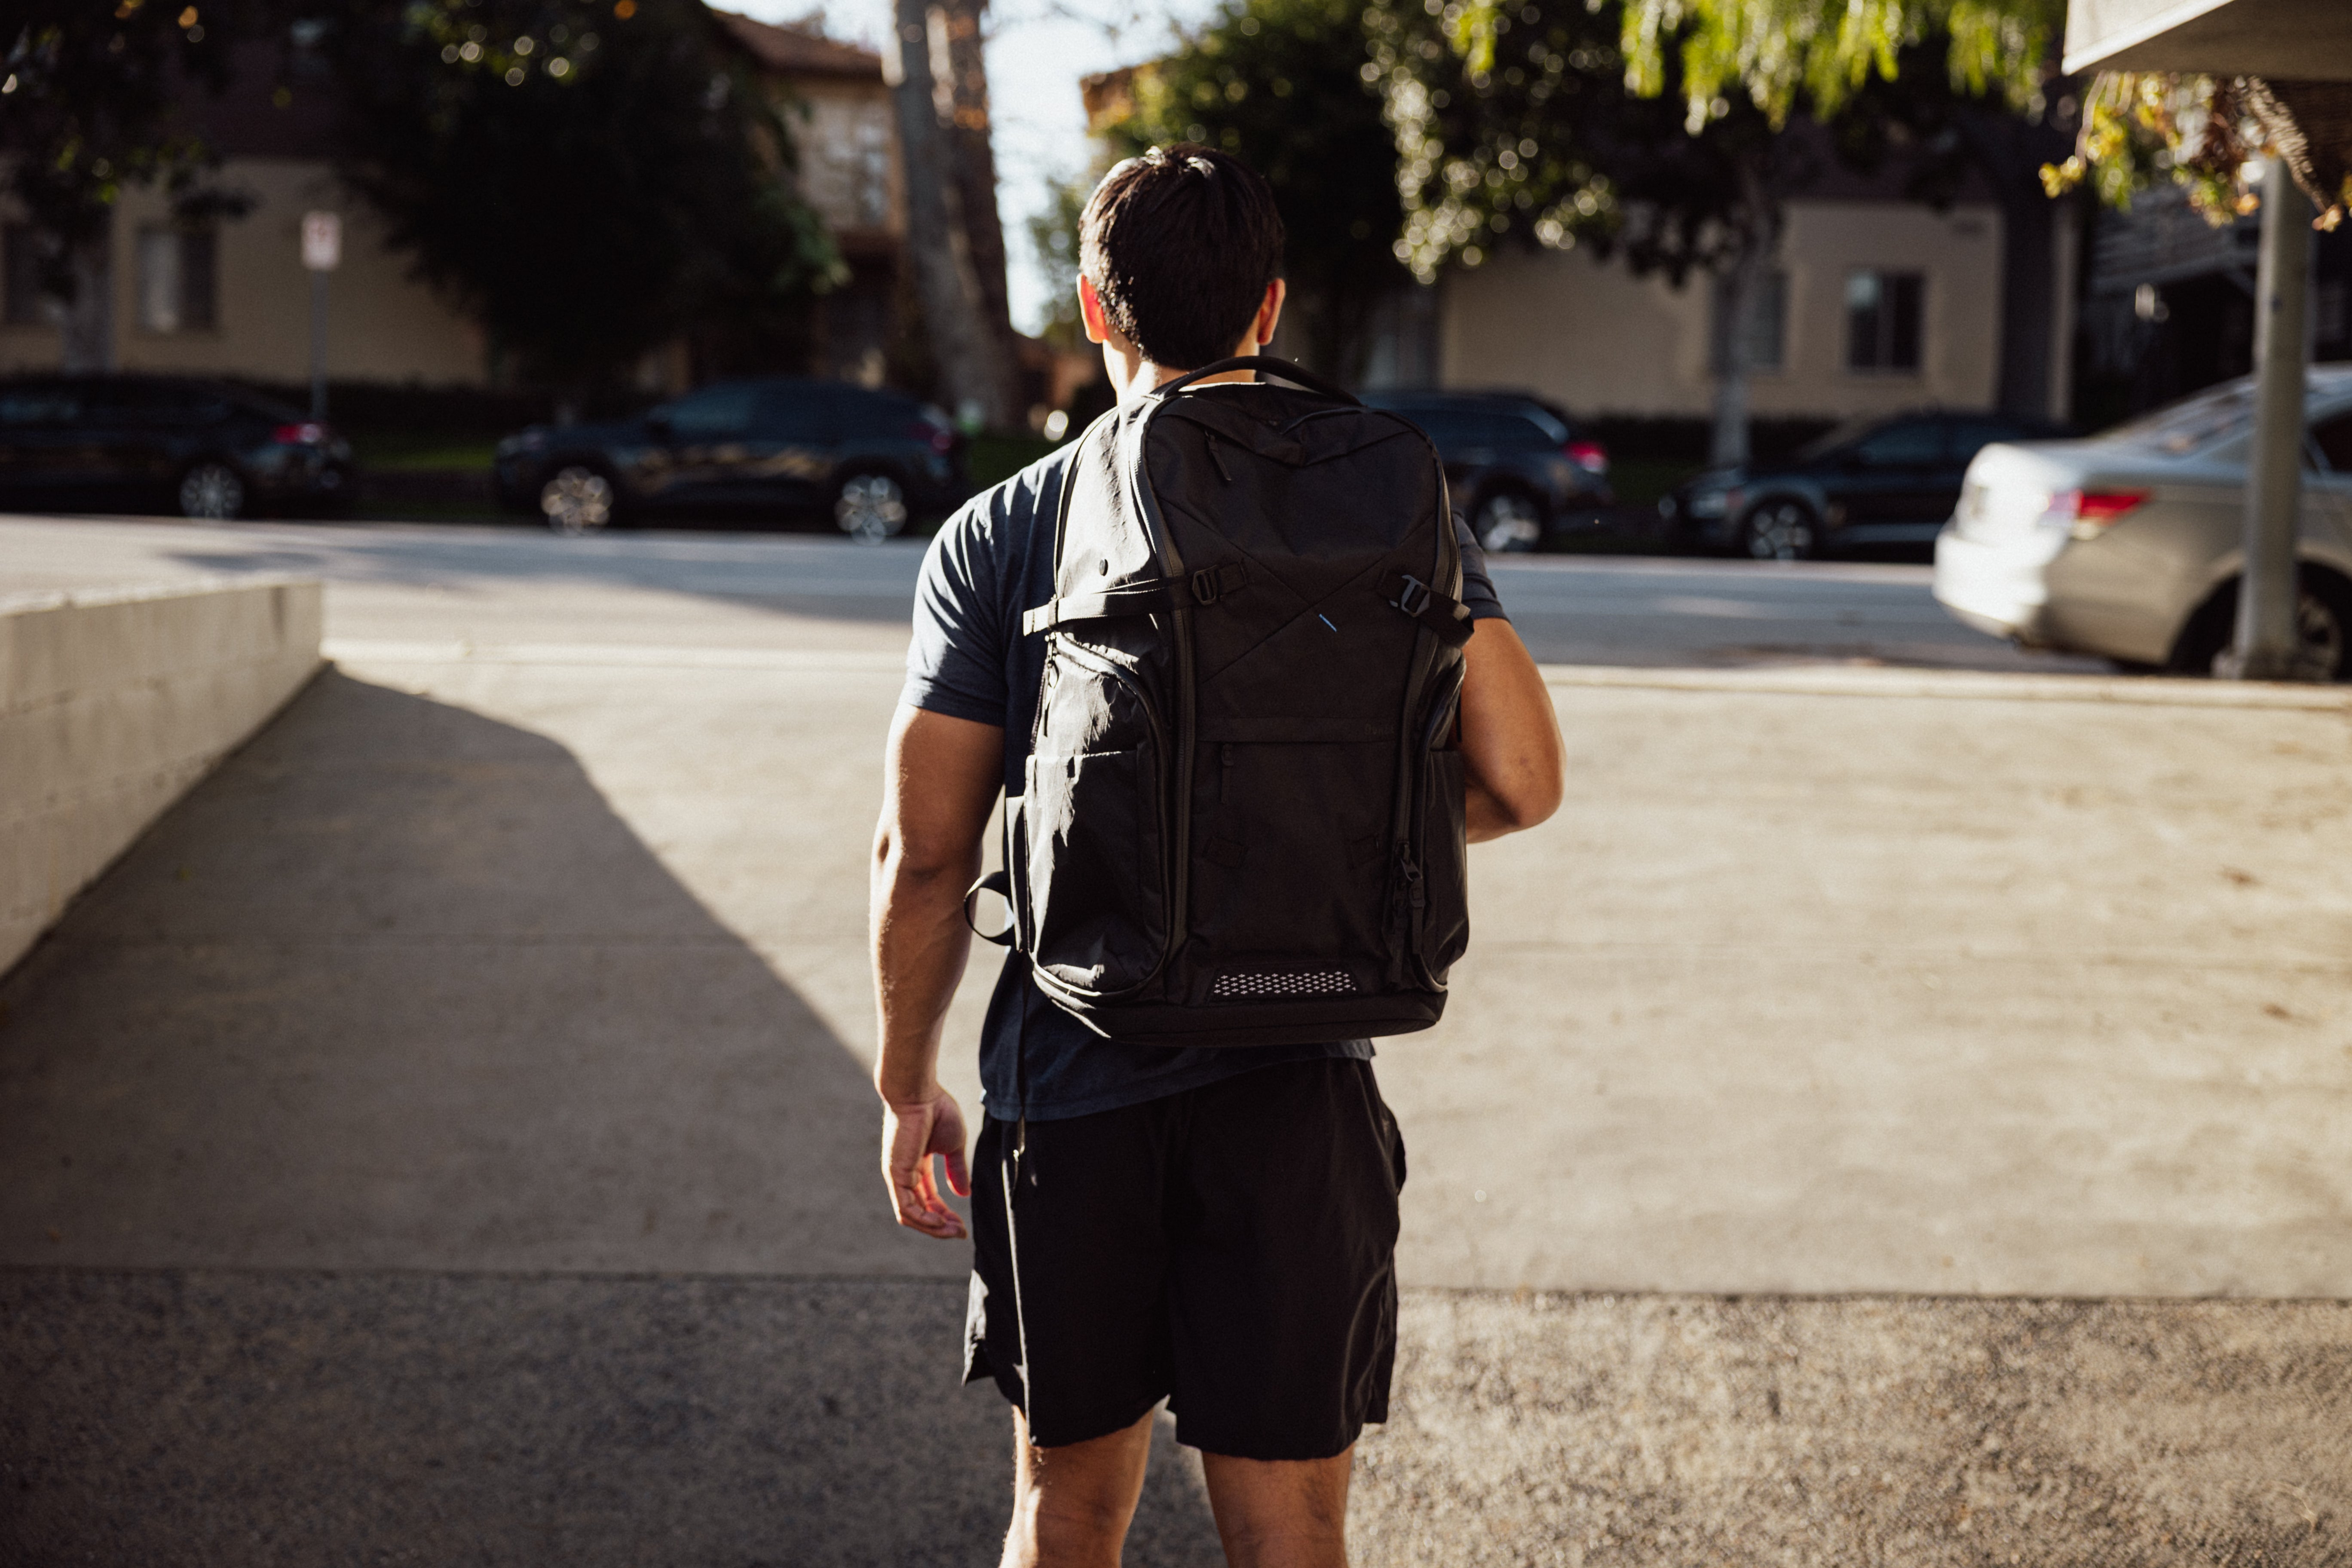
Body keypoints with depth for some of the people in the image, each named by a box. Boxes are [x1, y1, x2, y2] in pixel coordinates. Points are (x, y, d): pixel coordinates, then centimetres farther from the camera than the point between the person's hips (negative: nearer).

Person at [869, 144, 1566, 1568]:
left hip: (1070, 1089, 0)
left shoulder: (998, 539, -3)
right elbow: (1521, 783, -6)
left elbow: (924, 853, -4)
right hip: (1296, 1091, 0)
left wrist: (910, 1082, 9)